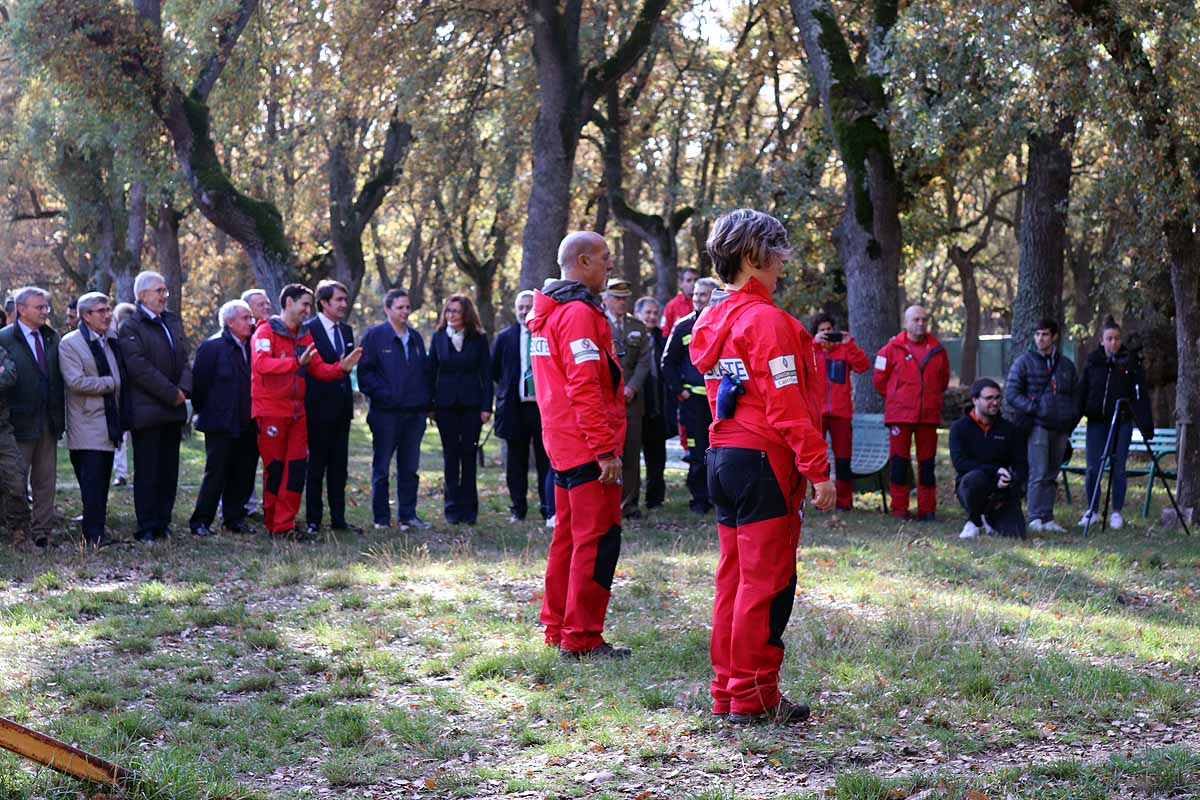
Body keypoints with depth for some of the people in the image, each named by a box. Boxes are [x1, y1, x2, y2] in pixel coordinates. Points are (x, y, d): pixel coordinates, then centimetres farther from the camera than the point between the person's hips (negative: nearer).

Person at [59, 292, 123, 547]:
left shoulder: (113, 339, 13)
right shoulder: (70, 343, -8)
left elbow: (123, 373, 20)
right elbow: (76, 382, -18)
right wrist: (111, 383, -14)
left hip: (109, 423, 7)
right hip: (88, 426, -6)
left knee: (102, 479, 8)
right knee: (92, 481, -9)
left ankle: (94, 528, 14)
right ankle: (93, 534, -6)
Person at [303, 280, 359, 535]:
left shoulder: (346, 330, 13)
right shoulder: (309, 330, -10)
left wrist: (350, 401, 12)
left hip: (342, 408, 7)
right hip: (319, 408, -7)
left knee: (339, 466, 10)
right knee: (316, 466, 1)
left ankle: (338, 518, 15)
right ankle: (313, 520, 7)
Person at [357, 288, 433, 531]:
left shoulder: (415, 338, 14)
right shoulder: (374, 336, -3)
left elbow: (426, 372, 17)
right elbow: (365, 372, -7)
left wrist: (426, 400, 5)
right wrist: (384, 395, -15)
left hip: (415, 412, 5)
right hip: (386, 413, -5)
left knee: (410, 467, 9)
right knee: (381, 467, 3)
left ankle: (408, 515, 16)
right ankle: (381, 518, 8)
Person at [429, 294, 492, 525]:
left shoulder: (478, 338, 1)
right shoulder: (438, 337, 5)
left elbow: (486, 373, 1)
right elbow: (431, 370, 6)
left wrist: (486, 406, -6)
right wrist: (428, 404, 0)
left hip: (471, 404, -1)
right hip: (446, 404, 1)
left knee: (469, 454, 1)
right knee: (451, 454, 4)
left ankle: (469, 508, 6)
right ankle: (452, 508, 7)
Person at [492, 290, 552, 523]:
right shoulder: (505, 337, 7)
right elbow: (494, 370, 15)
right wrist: (507, 389, 12)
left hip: (544, 405, -2)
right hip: (516, 406, 2)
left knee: (546, 459, 1)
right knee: (516, 461, 6)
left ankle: (549, 508, 7)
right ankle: (518, 509, 13)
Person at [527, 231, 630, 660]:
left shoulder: (548, 314, 16)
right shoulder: (579, 313, -15)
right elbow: (584, 388, -21)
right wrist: (605, 448, -21)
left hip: (562, 446, 10)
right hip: (587, 447, -10)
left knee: (569, 536, 16)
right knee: (598, 539, -6)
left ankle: (558, 627, 22)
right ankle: (582, 637, -4)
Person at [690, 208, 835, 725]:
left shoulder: (711, 323, 12)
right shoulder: (767, 321, -14)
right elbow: (788, 407, -18)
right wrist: (819, 470, -14)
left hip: (722, 457, 9)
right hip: (765, 463, -9)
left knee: (733, 576, 13)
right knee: (767, 582, -2)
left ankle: (727, 691, 19)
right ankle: (753, 697, 2)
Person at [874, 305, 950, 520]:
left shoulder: (937, 349, 8)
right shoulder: (892, 348, -2)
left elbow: (944, 379, 22)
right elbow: (880, 380, 6)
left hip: (929, 414, 3)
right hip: (900, 414, -3)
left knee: (927, 461, 5)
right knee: (899, 460, -1)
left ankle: (927, 509, 11)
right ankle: (899, 509, 6)